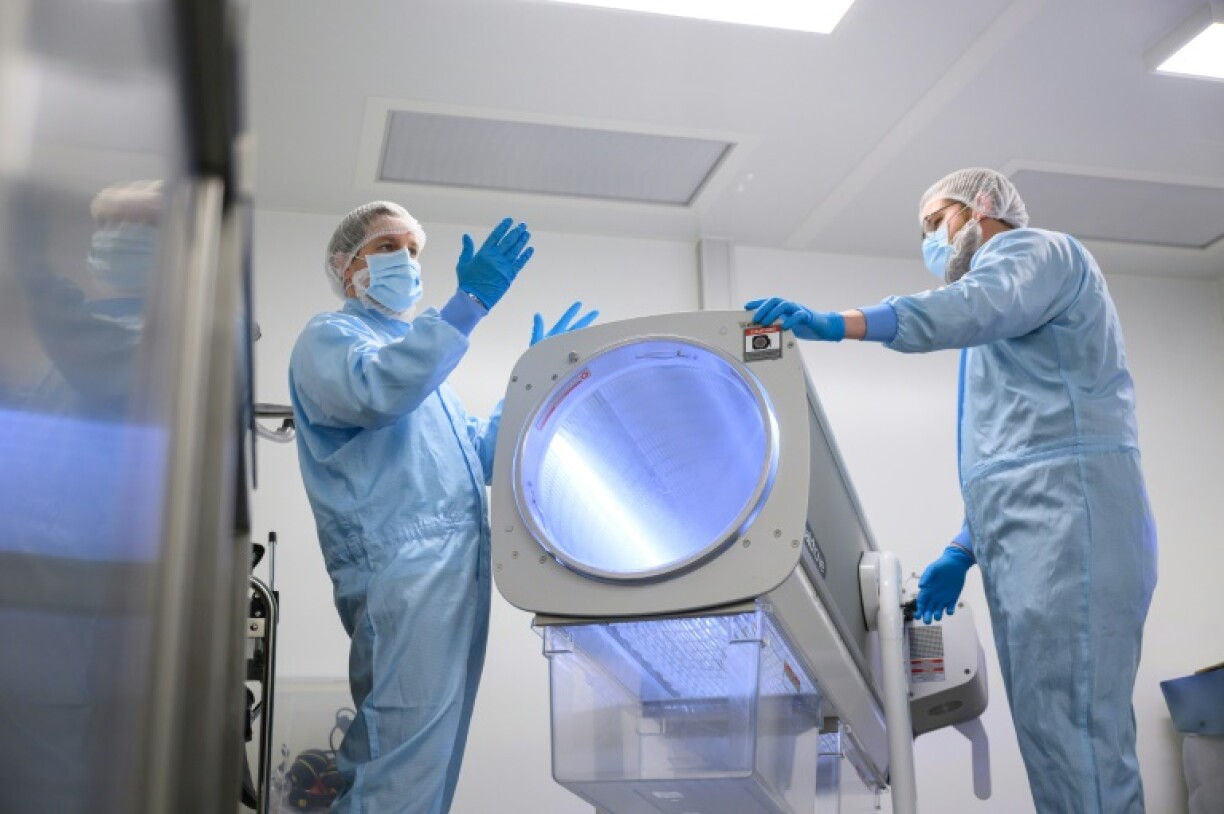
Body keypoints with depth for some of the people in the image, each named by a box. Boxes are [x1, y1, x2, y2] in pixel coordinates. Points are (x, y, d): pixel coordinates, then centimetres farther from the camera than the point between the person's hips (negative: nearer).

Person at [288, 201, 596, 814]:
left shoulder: (417, 351, 29)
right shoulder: (330, 337, 4)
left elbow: (480, 457, 27)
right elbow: (376, 390, -21)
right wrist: (470, 303, -23)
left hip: (461, 569, 9)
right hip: (404, 571, -9)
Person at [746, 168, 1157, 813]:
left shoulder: (1036, 249, 4)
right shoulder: (996, 331, 33)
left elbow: (982, 304, -21)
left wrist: (840, 324, -31)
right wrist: (964, 550, 19)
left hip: (1064, 512, -10)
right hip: (1023, 536, 10)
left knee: (1071, 727, -14)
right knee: (1046, 723, 5)